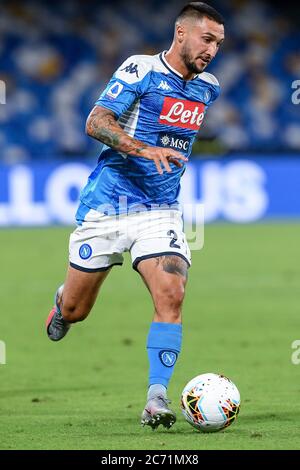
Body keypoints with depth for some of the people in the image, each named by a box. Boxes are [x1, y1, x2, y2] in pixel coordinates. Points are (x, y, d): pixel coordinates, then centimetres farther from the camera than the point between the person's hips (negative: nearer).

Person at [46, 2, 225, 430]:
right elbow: (96, 122, -22)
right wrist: (145, 149, -33)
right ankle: (62, 302, 45)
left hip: (161, 210, 3)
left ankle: (157, 398, -20)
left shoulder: (207, 87, 8)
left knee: (171, 295, -20)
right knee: (74, 311, 7)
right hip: (106, 206, -3)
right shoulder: (141, 70, -11)